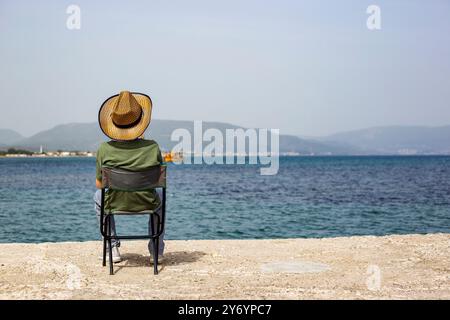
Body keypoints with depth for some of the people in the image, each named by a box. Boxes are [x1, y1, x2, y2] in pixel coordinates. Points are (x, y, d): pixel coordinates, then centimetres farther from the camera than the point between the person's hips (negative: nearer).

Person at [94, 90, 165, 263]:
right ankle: (157, 250, 34)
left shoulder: (104, 149, -19)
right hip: (146, 204, 0)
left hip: (114, 204, 0)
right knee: (159, 197, 36)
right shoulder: (152, 147, -18)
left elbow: (99, 184, -5)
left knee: (99, 196, 35)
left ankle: (113, 248, 32)